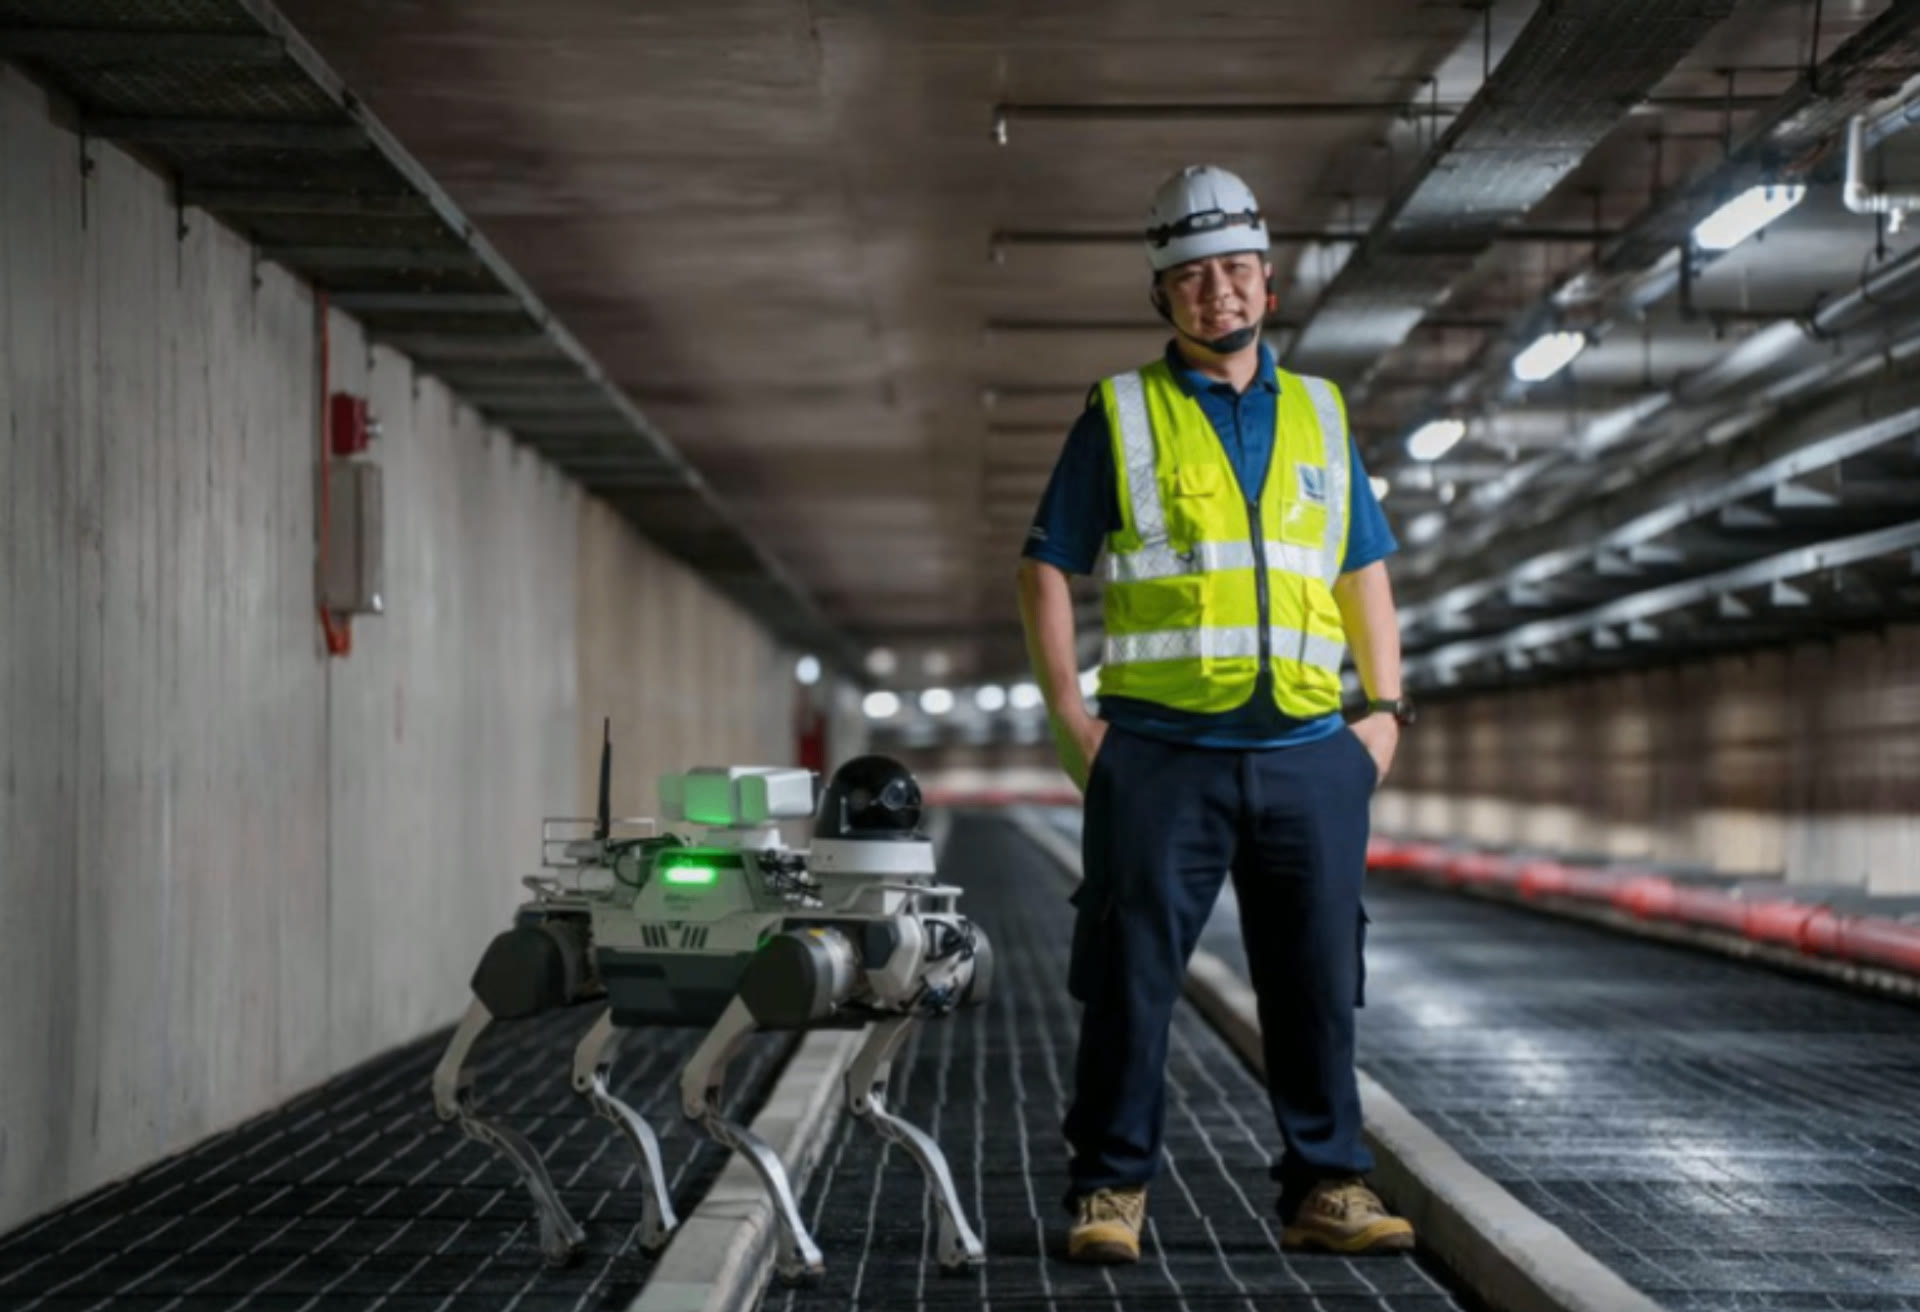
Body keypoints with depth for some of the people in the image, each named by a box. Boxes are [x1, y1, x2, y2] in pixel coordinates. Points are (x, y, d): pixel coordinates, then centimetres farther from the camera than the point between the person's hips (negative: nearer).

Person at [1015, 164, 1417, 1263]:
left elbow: (1366, 575, 19)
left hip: (1312, 756, 3)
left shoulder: (1323, 416, 16)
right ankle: (1112, 1190, 8)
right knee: (1133, 979, -1)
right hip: (1163, 753, -3)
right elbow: (1048, 572, 4)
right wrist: (1074, 722, -5)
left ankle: (1327, 1188, 16)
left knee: (1319, 983, 6)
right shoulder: (1119, 416, 5)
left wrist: (1387, 709, 7)